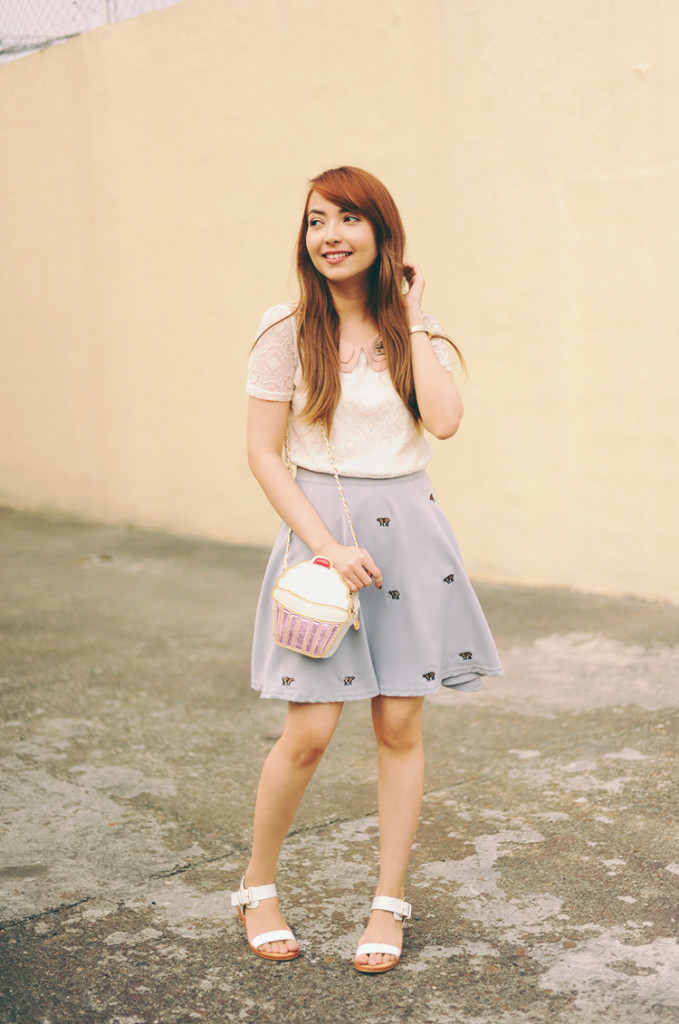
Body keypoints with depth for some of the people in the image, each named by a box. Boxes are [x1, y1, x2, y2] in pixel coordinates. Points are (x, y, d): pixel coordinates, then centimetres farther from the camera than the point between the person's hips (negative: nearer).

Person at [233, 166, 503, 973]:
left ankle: (389, 903, 21)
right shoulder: (288, 331, -3)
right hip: (319, 526, -3)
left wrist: (409, 321, -5)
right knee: (309, 729, -5)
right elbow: (263, 453, -5)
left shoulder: (415, 327, 6)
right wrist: (327, 545, -14)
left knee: (400, 723, 6)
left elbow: (444, 421, -11)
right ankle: (257, 886, 19)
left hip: (407, 532, 3)